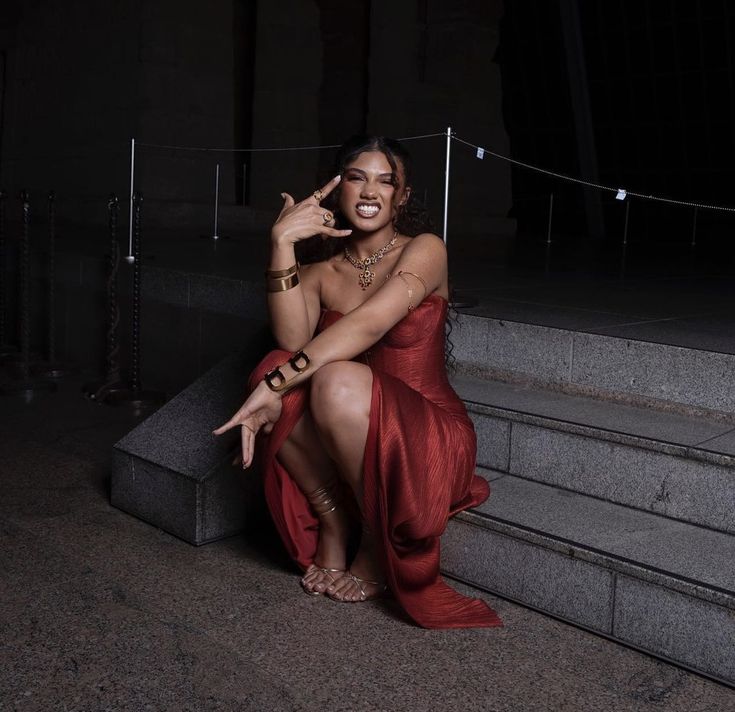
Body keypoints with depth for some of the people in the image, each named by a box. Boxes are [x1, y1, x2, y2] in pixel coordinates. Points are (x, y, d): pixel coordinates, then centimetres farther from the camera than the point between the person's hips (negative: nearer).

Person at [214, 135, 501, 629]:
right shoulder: (322, 274, 6)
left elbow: (367, 324, -25)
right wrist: (282, 243, -23)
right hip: (344, 448, 4)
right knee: (277, 368, -23)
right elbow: (292, 338, -16)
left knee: (339, 381, -33)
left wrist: (275, 387, -33)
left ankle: (378, 548, -10)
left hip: (430, 438, -4)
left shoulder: (424, 251, -7)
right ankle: (333, 524, -7)